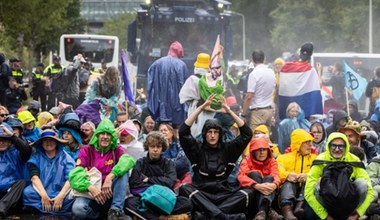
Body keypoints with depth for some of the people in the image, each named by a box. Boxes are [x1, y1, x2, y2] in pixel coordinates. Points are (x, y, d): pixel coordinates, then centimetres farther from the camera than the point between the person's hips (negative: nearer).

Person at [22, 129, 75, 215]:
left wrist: (61, 196, -24)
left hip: (60, 192, -1)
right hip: (41, 191, 1)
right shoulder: (36, 156, 5)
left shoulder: (65, 157, 3)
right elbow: (34, 177, -9)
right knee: (27, 193, -30)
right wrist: (43, 195, -24)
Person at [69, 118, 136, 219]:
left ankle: (115, 210, -25)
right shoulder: (86, 150, 5)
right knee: (78, 209, -35)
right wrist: (91, 187, -30)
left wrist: (110, 177, -34)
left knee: (123, 171, -22)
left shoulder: (117, 150, 6)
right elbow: (75, 174, -11)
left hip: (110, 194, 1)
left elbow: (129, 160, -19)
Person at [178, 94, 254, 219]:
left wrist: (229, 112, -3)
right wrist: (201, 108, -9)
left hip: (223, 195, 2)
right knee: (185, 189, -32)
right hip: (201, 196, -1)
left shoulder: (227, 149, 13)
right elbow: (183, 131, -5)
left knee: (248, 192, -24)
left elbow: (247, 133, 5)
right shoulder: (197, 149, 9)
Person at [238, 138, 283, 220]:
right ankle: (268, 210, -45)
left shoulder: (272, 161, 6)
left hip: (268, 193, 1)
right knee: (254, 174, -25)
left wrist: (274, 184, -41)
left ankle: (262, 211, -53)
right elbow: (241, 177, -22)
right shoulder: (247, 161, -1)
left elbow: (275, 176, -14)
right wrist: (256, 185, -41)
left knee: (269, 178, -26)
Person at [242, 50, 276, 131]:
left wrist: (243, 114, -11)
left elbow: (249, 97, -15)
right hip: (269, 110, 7)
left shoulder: (254, 74, -13)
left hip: (258, 111, -7)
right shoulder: (271, 72, 8)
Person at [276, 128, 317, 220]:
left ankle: (300, 206, -51)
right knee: (288, 182, -31)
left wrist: (308, 176, -19)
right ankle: (287, 209, -58)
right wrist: (287, 175, -25)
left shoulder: (315, 158, 22)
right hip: (288, 188, -1)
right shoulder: (284, 158, 18)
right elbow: (278, 172, -2)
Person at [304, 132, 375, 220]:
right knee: (318, 183, -32)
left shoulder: (354, 160, -13)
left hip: (349, 202, 1)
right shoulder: (321, 160, -17)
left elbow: (369, 191, -16)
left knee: (362, 183, -26)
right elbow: (308, 193, -22)